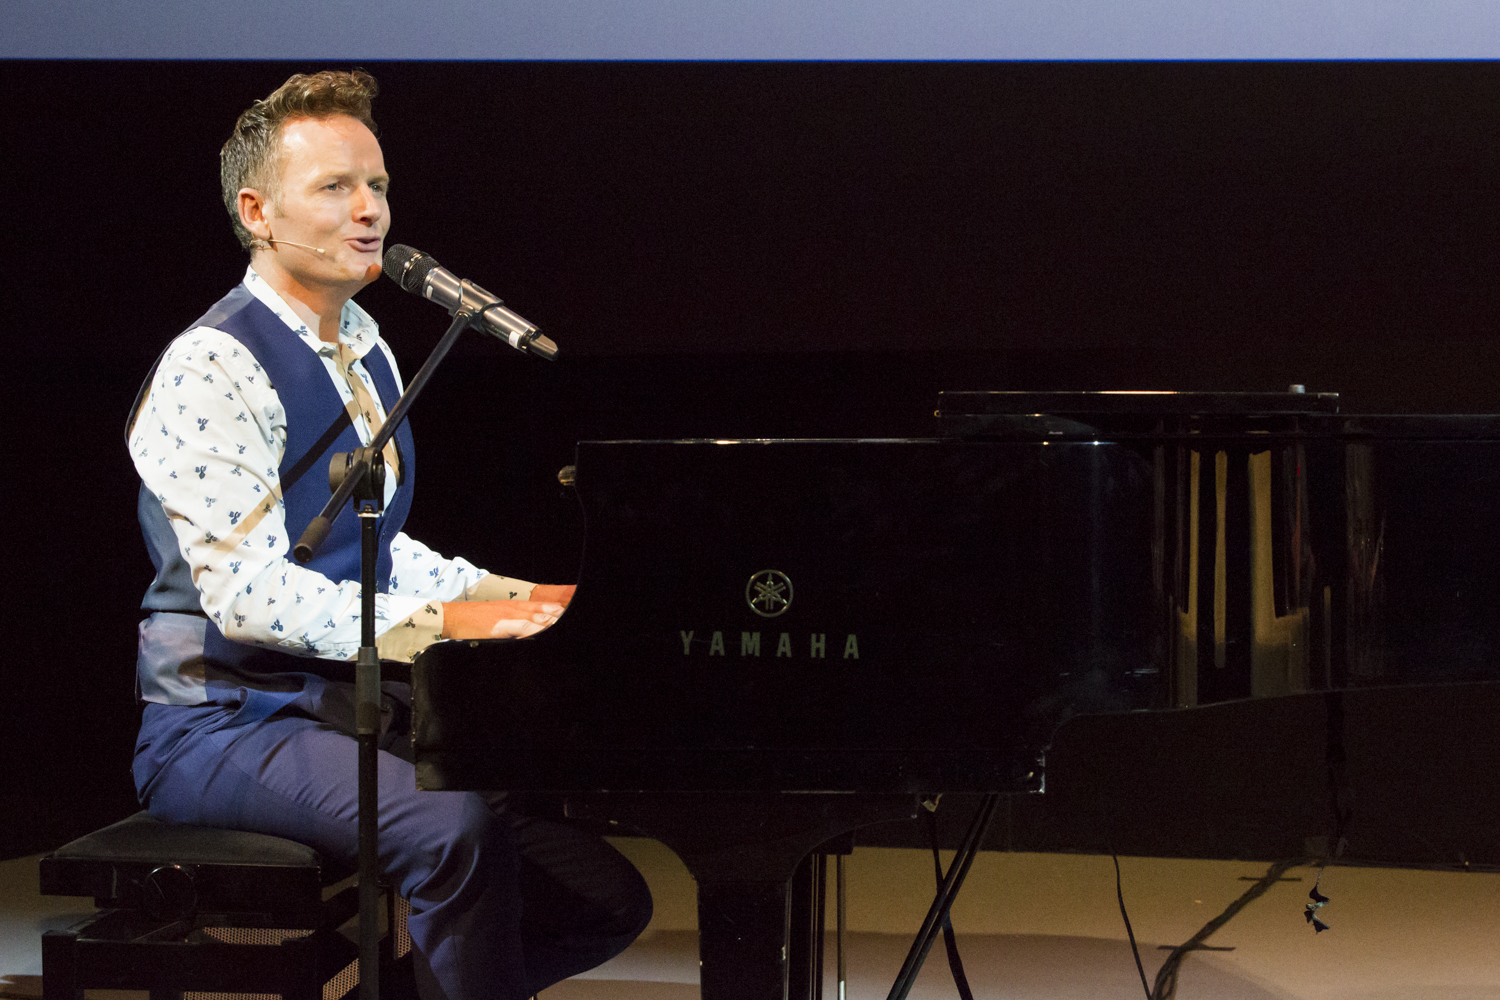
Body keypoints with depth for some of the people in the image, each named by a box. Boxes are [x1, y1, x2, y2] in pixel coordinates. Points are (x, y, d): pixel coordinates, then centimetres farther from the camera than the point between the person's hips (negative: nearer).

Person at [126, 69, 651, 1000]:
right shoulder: (212, 369, -14)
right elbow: (246, 592, -24)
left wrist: (511, 597, 5)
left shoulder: (364, 347, 15)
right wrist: (436, 625, -31)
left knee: (608, 901, -4)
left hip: (358, 706, 9)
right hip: (230, 726, -9)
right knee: (454, 827, -36)